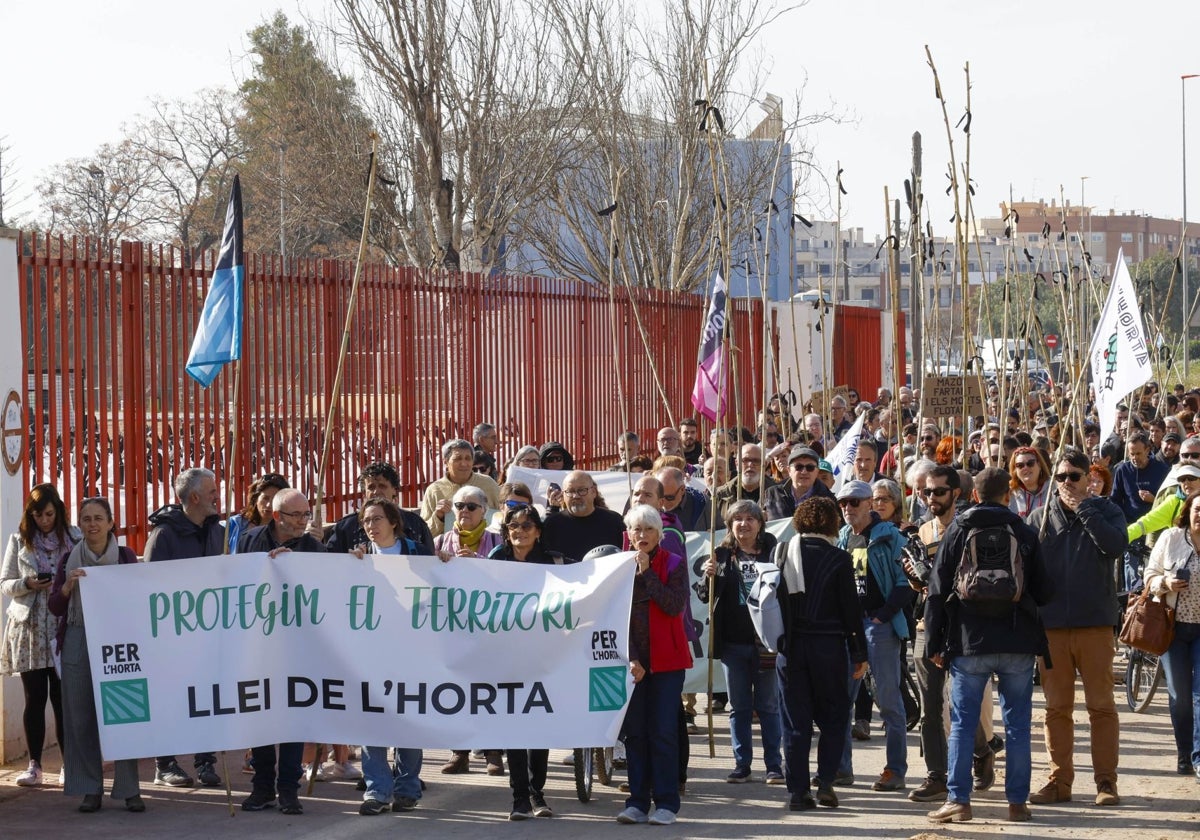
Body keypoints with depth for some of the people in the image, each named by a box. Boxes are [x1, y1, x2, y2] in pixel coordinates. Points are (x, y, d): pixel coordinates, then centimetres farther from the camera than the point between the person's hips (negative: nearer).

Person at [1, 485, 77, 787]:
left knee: (63, 698, -3)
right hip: (29, 628, 1)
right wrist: (27, 584, -11)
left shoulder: (74, 538, 4)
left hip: (64, 627, -1)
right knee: (35, 698, 2)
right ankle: (34, 765, 8)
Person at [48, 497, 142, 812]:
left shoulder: (126, 557, 4)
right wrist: (68, 585, -10)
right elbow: (55, 606, 8)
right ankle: (90, 789, 9)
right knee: (81, 717, 1)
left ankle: (129, 789, 0)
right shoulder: (70, 560, 9)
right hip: (78, 643, 2)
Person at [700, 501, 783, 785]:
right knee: (739, 707, 8)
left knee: (768, 705, 4)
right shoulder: (723, 554, 6)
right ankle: (741, 764, 14)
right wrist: (710, 577, -16)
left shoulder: (773, 552, 1)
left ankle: (774, 765, 9)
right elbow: (708, 596, 4)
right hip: (733, 642, 2)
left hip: (765, 641, -2)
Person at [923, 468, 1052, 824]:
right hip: (1018, 644, 1)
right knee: (1017, 724, 6)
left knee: (963, 724, 3)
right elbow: (1043, 591, 6)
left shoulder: (958, 530, 1)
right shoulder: (1025, 533, 3)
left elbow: (938, 590, 1)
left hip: (968, 643, -1)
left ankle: (958, 800, -2)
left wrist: (934, 643, 6)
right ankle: (1017, 801, 6)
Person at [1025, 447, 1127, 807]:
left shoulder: (1105, 511, 4)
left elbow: (1116, 545, -15)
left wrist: (1082, 508, -12)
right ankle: (1060, 780, 12)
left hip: (1095, 622, -2)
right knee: (1057, 707, 5)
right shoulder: (1041, 516, 9)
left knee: (1101, 705, 0)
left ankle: (1106, 780, 4)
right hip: (1051, 623, 2)